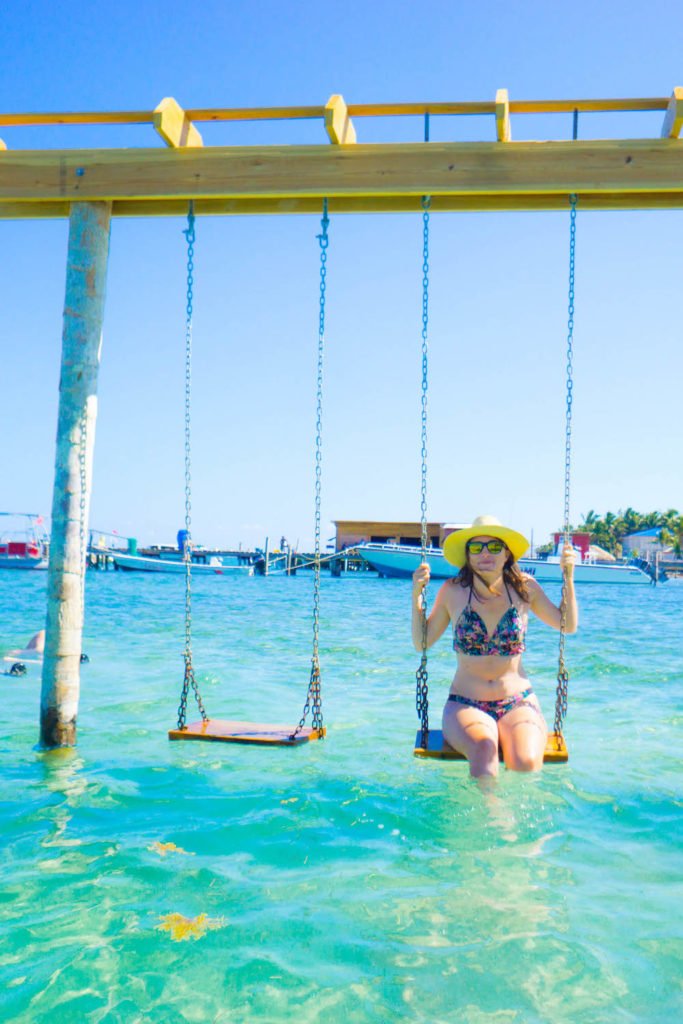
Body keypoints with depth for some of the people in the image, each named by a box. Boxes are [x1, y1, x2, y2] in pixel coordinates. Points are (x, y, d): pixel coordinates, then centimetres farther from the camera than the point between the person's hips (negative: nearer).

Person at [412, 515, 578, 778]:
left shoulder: (524, 588, 2)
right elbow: (421, 643, 7)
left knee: (526, 764, -29)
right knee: (484, 748, -35)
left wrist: (568, 577, 4)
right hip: (465, 705, -1)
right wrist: (417, 595, -6)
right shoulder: (453, 591, -1)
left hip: (518, 703, 1)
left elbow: (568, 626, 16)